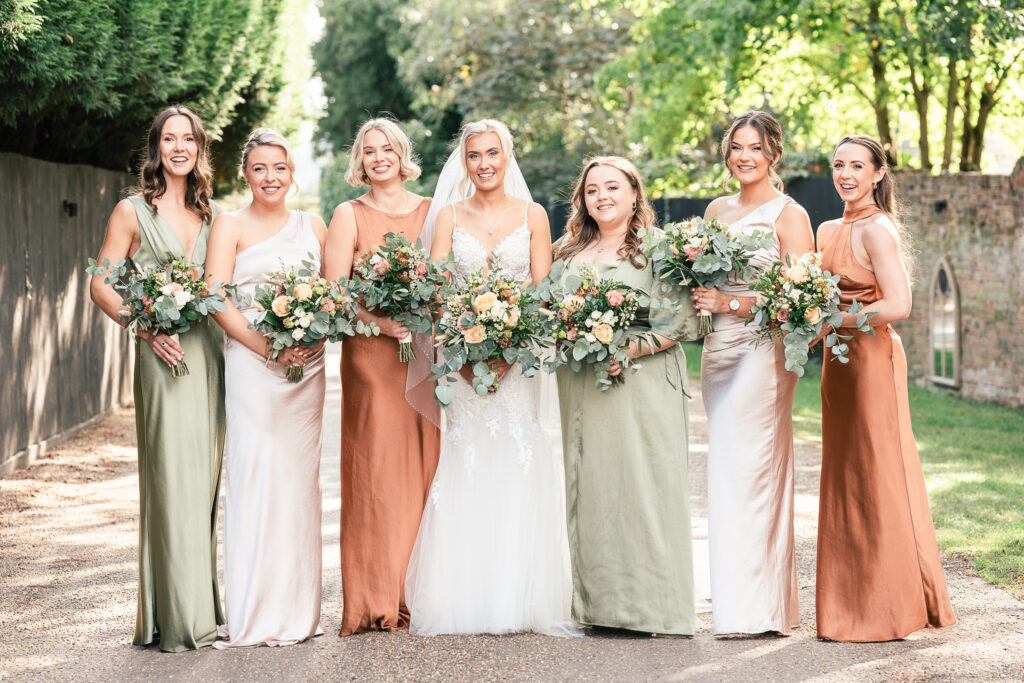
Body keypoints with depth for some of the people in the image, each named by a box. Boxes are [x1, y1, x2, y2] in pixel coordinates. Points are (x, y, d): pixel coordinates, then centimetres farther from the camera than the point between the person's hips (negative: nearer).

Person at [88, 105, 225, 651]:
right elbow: (101, 286, 0)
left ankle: (201, 606, 16)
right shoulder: (134, 211, 2)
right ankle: (176, 619, -1)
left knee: (203, 480, 8)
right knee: (170, 479, -7)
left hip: (210, 351, 5)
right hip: (163, 353, -5)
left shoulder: (211, 214, 15)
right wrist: (147, 327, -13)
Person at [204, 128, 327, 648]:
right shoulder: (231, 225, 4)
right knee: (253, 474, -7)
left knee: (298, 476, 4)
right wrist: (264, 344, -16)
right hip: (251, 364, -3)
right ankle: (253, 614, -3)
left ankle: (296, 609, 10)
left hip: (306, 365, 4)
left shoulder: (313, 227, 15)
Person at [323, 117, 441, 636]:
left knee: (425, 467, 0)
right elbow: (334, 290, -4)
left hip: (425, 354, 2)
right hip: (370, 354, -2)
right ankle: (376, 600, -1)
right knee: (374, 467, -5)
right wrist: (379, 321, -18)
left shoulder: (432, 212, 13)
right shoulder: (349, 215, 6)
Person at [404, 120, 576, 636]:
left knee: (517, 472, -3)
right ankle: (464, 602, 2)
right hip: (463, 356, 1)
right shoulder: (449, 216, 9)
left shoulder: (532, 215, 7)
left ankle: (520, 601, 2)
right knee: (464, 472, -3)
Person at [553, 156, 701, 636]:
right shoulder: (568, 253, 16)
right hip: (579, 388, 5)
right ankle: (595, 602, 9)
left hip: (642, 383, -5)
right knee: (586, 485, 4)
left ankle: (647, 605, -2)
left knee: (639, 483, -7)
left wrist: (629, 348, -19)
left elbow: (682, 322, -8)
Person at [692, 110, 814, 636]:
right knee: (726, 470, 6)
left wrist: (731, 304, -16)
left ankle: (759, 610, -5)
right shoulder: (717, 210, 15)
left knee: (751, 471, -10)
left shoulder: (790, 215, -4)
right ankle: (737, 604, 12)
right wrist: (701, 300, -1)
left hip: (762, 350, -7)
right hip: (719, 350, 7)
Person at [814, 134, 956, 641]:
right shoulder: (829, 230, 14)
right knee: (844, 482, 10)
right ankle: (850, 605, 17)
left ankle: (886, 610, 6)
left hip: (873, 359, -9)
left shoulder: (877, 229, -12)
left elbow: (897, 306, -21)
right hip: (838, 360, 9)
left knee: (875, 481, -3)